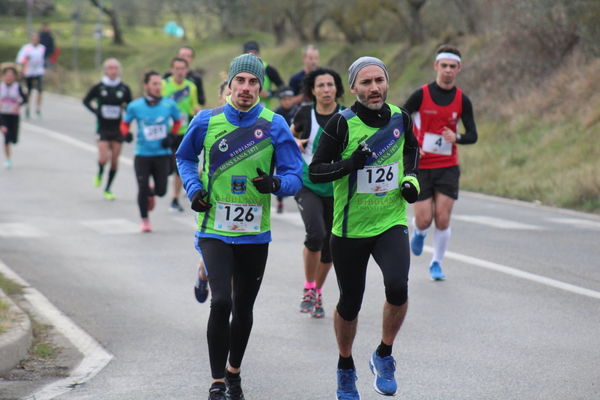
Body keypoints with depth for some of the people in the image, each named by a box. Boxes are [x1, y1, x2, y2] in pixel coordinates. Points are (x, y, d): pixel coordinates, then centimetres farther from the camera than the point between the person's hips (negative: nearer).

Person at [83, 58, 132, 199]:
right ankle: (99, 174, 22)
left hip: (118, 128, 2)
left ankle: (107, 189, 20)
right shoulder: (98, 87, -4)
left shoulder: (124, 88, -1)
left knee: (115, 160, 5)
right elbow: (86, 101, 8)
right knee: (103, 158, -13)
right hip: (103, 128, -2)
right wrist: (95, 111, -8)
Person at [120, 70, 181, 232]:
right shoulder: (135, 106, -6)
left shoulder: (169, 105, -4)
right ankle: (145, 221, 19)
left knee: (161, 191, 0)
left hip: (162, 154, 1)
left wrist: (171, 136, -1)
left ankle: (151, 192, 39)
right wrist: (126, 134, -12)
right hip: (142, 154, -1)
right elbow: (125, 123, 8)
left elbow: (177, 121, 14)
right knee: (143, 190, -4)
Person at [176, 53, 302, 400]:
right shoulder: (207, 121, -1)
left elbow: (296, 176, -5)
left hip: (255, 234, 1)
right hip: (214, 230, -1)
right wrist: (194, 189, 0)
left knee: (243, 309, 12)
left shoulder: (275, 125, -5)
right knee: (221, 302, -17)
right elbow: (185, 157, 17)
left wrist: (275, 183, -27)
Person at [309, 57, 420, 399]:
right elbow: (315, 171, -10)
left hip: (391, 223, 1)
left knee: (397, 286, -23)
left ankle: (384, 356, 1)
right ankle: (346, 368, 36)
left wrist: (411, 177, 5)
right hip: (349, 228, -1)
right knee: (350, 304, 9)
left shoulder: (400, 118, 1)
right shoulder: (343, 123, -11)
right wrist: (350, 164, -25)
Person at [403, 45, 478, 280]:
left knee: (443, 219, -6)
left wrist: (456, 138, -20)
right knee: (424, 220, -6)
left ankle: (437, 263, 15)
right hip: (420, 166, -1)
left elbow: (472, 135, 2)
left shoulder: (462, 100, 0)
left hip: (448, 166, 2)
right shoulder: (421, 95, -7)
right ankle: (419, 232, 32)